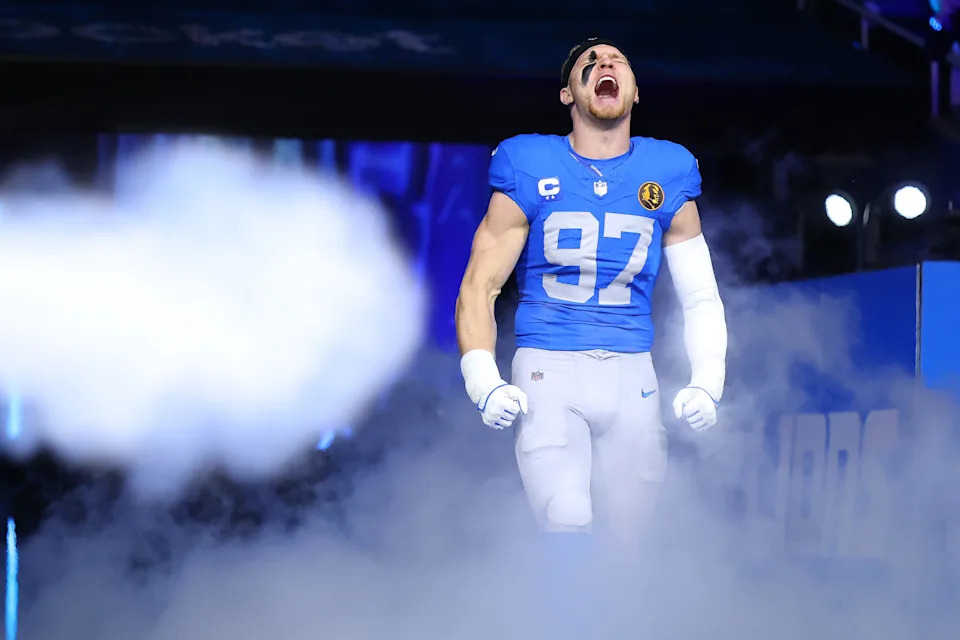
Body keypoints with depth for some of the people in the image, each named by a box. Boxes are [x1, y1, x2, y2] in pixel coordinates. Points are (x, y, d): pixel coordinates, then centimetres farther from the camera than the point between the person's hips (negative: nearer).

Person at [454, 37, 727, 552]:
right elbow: (479, 287, 2)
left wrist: (707, 384, -1)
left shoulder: (667, 178, 8)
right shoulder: (529, 171, 1)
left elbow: (701, 297, 14)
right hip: (549, 371, -3)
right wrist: (483, 384, -12)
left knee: (624, 547, 5)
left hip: (631, 377, 3)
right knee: (568, 527, -23)